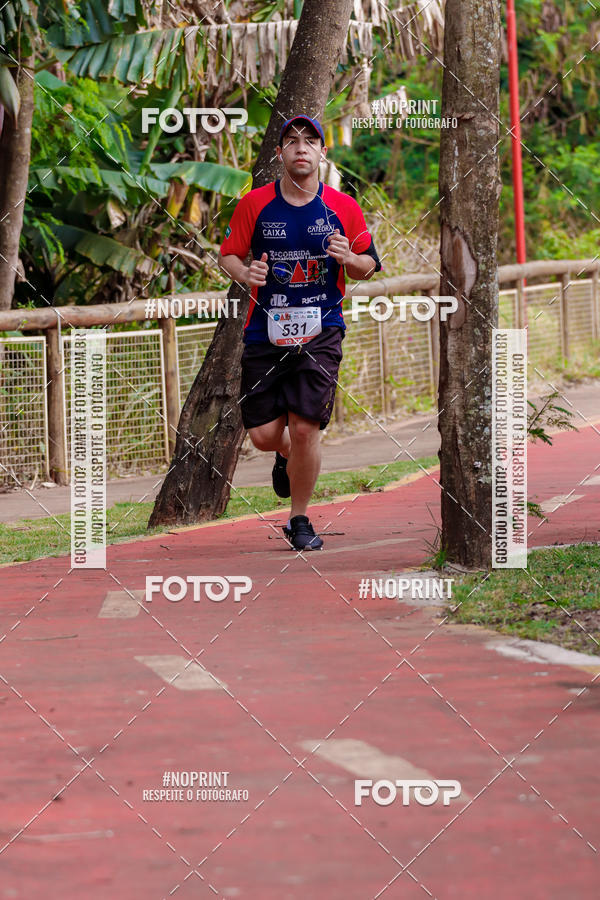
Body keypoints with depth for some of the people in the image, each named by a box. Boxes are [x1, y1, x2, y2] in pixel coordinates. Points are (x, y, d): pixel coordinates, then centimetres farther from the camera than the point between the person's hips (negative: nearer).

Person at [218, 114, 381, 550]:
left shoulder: (344, 208, 1)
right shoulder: (255, 203, 0)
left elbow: (369, 266, 9)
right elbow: (228, 254, 7)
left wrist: (349, 259, -14)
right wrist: (244, 273, -15)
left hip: (321, 332, -1)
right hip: (265, 331, 1)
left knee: (305, 429, -10)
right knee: (264, 435, -1)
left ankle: (300, 520, 10)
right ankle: (288, 455, 38)